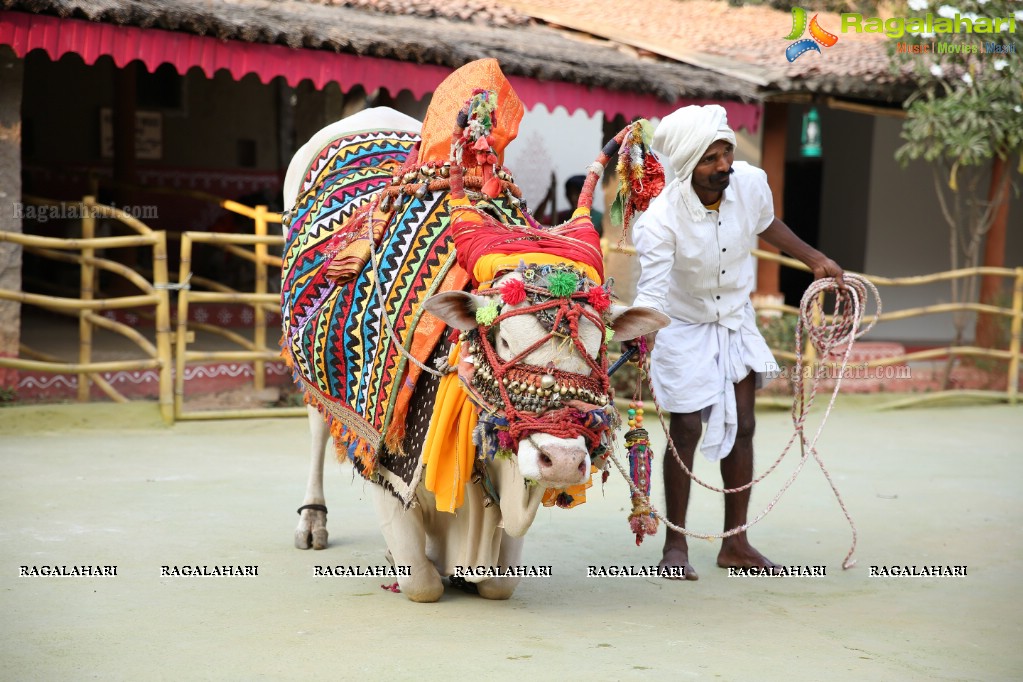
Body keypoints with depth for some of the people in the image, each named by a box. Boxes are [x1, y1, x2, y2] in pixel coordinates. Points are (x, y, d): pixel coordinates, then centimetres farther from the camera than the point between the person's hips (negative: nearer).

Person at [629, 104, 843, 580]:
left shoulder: (751, 182, -17)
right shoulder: (660, 220, -31)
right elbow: (651, 291, -38)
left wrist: (814, 259, 13)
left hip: (737, 321, 5)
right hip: (684, 327, -5)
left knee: (742, 426, 6)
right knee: (687, 429, -7)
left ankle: (735, 543, 16)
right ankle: (675, 544, 7)